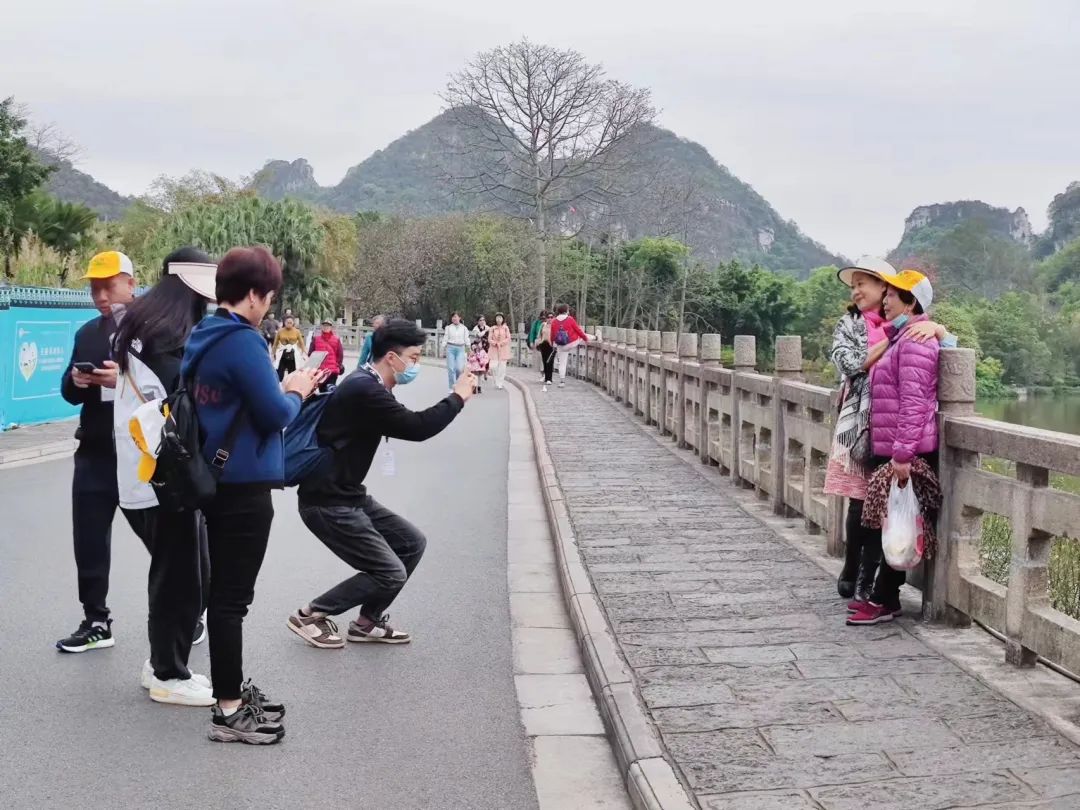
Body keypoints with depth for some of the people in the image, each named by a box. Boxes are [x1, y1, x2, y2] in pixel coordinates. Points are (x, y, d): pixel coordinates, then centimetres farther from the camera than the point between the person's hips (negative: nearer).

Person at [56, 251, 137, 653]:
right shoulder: (87, 333, 13)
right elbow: (70, 393, 14)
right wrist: (76, 381, -8)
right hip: (95, 453, 6)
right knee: (88, 539, 9)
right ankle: (96, 621, 22)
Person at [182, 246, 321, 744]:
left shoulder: (205, 337, 10)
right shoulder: (242, 340, -18)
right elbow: (275, 415, -19)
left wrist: (282, 388, 10)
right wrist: (296, 392, 0)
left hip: (217, 479, 9)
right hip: (244, 485, -9)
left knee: (225, 592, 17)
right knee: (232, 597, -3)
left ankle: (232, 692, 28)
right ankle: (228, 712, 5)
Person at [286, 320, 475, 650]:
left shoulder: (368, 386, 10)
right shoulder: (363, 390, -23)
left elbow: (404, 424, 19)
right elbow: (416, 428, -25)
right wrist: (457, 397, -14)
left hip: (350, 496, 10)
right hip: (327, 503, -10)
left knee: (412, 542, 12)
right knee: (390, 573, -8)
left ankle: (367, 622, 21)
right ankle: (310, 615, 6)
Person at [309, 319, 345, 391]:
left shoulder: (336, 339, 3)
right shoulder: (316, 338, 5)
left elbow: (340, 354, 5)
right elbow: (310, 352, 7)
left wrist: (339, 366, 0)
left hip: (333, 370, -2)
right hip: (319, 370, 2)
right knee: (322, 389, 11)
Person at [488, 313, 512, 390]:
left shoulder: (505, 328, 4)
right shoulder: (492, 328, 4)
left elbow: (508, 338, 1)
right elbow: (489, 339, 2)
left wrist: (502, 343, -13)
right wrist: (495, 343, -14)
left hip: (503, 349, 0)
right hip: (494, 349, 0)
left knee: (502, 366, -3)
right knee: (494, 366, -11)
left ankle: (499, 384, 7)